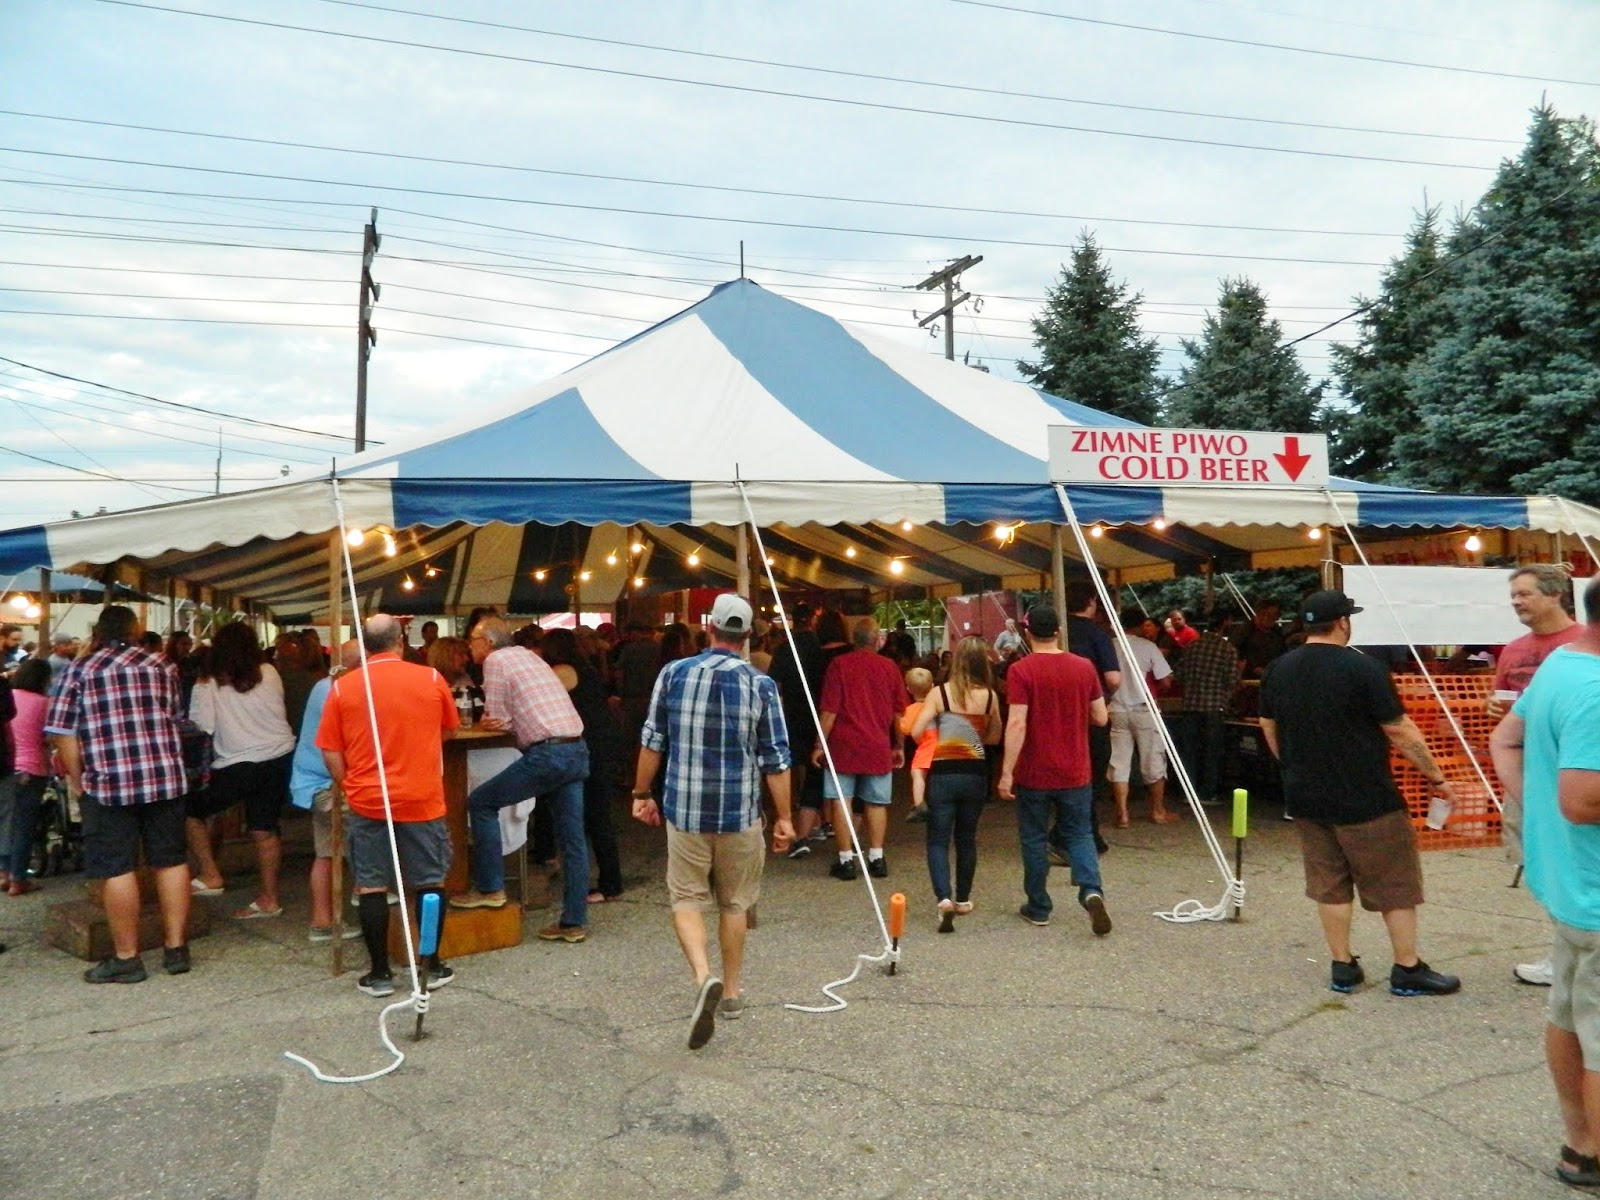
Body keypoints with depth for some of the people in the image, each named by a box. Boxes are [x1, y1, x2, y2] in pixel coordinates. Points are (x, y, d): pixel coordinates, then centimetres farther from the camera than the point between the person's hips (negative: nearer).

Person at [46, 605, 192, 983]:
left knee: (118, 869, 3)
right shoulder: (162, 664, 10)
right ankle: (176, 948, 15)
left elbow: (62, 732, -2)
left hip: (109, 782, -3)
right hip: (165, 777, 3)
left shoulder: (80, 669, 2)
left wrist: (78, 781, 6)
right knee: (171, 861, 10)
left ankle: (126, 958, 9)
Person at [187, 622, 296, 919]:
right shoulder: (270, 674, 3)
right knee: (265, 828, 10)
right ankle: (269, 898, 15)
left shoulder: (208, 685, -6)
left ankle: (210, 876, 12)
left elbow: (200, 729, -10)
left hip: (238, 765, -4)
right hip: (280, 758, 4)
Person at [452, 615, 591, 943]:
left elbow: (497, 720, -3)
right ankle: (574, 922, 13)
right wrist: (498, 719, 10)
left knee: (481, 802, 7)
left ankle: (489, 888, 10)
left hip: (547, 754, -8)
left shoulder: (496, 660, -1)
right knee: (572, 838, 9)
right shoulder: (528, 655, 24)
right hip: (577, 750, 8)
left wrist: (487, 719, 17)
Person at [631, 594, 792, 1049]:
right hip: (740, 813, 0)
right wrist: (783, 818, 3)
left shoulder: (674, 673, -5)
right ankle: (732, 991, 27)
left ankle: (704, 976, -13)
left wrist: (642, 793, 14)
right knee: (734, 903, 16)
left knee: (687, 897, 10)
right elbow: (776, 760, -5)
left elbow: (652, 741, 1)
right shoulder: (761, 685, -7)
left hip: (684, 809, 0)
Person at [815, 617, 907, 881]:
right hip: (878, 748, 2)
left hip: (843, 746, -2)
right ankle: (876, 858, 12)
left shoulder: (839, 665, -6)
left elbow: (829, 710, -9)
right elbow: (899, 712, 7)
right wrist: (898, 746, 17)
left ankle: (846, 860, 4)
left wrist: (820, 744, -2)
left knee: (841, 802, 4)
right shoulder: (889, 667, 2)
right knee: (876, 802, 12)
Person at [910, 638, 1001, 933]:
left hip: (943, 773, -3)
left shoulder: (939, 694, -9)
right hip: (976, 773, 3)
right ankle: (962, 899, 28)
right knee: (967, 837, 18)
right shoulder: (990, 696, -1)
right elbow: (994, 737, 10)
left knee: (938, 840, 3)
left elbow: (916, 732, -12)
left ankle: (944, 898, -16)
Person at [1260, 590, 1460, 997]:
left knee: (1329, 884, 12)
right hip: (1364, 799, -6)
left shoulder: (1278, 669, 4)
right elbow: (1400, 732, -12)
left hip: (1305, 798, 6)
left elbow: (1269, 728, 14)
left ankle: (1343, 967, 17)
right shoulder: (1361, 667, -15)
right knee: (1395, 883, 7)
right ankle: (1408, 970, 14)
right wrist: (1437, 777, -1)